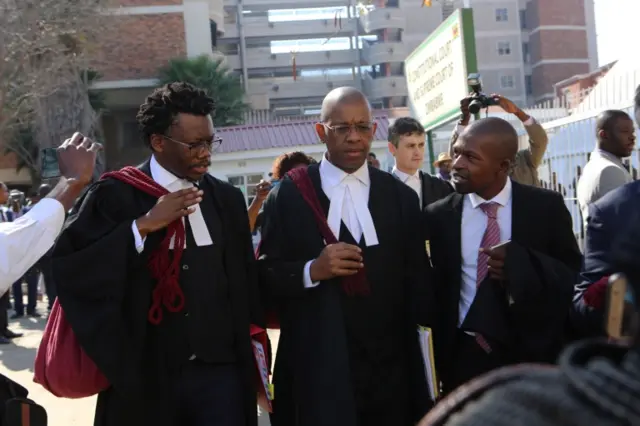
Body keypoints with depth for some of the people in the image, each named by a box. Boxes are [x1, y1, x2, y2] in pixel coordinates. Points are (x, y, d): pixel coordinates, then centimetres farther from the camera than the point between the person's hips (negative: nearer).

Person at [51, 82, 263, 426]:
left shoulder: (226, 199, 6)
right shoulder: (115, 196, -6)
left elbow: (244, 282, 10)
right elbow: (67, 265, -17)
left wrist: (253, 349, 10)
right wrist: (142, 226, -20)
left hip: (220, 370, 2)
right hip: (144, 375, -2)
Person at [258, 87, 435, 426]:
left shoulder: (401, 197, 6)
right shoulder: (288, 195, -2)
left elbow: (418, 284, 7)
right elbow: (265, 275, -1)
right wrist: (312, 270, -19)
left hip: (390, 368, 3)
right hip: (316, 370, -3)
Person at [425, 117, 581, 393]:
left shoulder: (547, 207, -6)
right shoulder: (438, 216, -3)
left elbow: (577, 276, -5)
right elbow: (434, 288, 1)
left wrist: (521, 264, -23)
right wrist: (440, 358, -4)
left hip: (535, 354, 0)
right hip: (465, 355, 1)